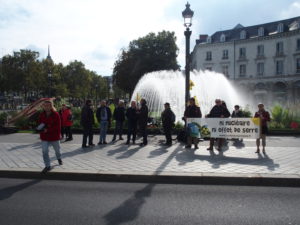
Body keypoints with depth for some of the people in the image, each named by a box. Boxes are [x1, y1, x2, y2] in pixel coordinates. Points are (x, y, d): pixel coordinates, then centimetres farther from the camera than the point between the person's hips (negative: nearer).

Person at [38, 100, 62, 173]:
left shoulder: (56, 114, -13)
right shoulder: (41, 115, -1)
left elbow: (57, 126, -17)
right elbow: (39, 124, 9)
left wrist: (47, 130, -24)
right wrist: (41, 129, -14)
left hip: (54, 136, -2)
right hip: (44, 137, 2)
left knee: (57, 149, 18)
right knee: (45, 151, -8)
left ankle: (59, 158, 49)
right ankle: (47, 166, 4)